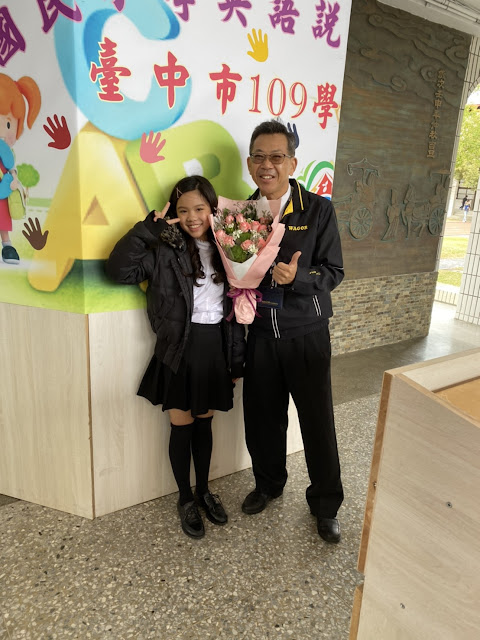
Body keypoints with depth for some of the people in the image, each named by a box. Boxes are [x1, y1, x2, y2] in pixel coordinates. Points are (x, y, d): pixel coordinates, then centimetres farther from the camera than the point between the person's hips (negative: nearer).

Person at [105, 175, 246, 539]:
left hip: (215, 348, 3)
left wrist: (237, 359, 7)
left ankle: (204, 491, 37)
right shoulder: (166, 249, -7)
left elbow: (236, 309, 7)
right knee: (182, 426, 9)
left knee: (204, 423, 17)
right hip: (180, 350, -3)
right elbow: (119, 271, -18)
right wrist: (146, 230, -23)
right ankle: (185, 499, 31)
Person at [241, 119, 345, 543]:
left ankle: (326, 504, 30)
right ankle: (269, 484, 41)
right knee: (262, 416, 15)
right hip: (259, 333, 3)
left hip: (306, 334, -3)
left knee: (318, 420, 7)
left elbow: (334, 273, -7)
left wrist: (296, 277, -25)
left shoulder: (318, 210, -6)